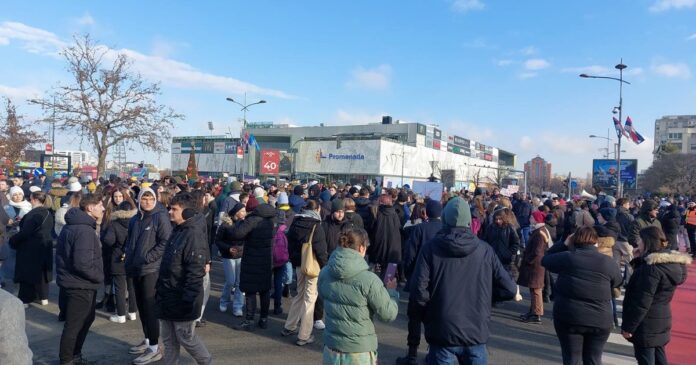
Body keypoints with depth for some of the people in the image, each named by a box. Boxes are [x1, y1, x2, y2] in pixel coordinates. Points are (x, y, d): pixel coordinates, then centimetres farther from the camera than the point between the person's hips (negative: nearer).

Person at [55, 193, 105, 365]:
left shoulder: (73, 225, 10)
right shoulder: (85, 230, -23)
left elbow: (67, 255, 17)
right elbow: (82, 264, -29)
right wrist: (99, 277, -13)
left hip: (75, 283, 10)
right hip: (80, 285, -10)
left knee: (86, 319, 23)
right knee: (74, 325, 5)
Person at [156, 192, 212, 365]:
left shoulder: (194, 235, -22)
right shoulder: (177, 231, 9)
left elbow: (195, 273, -25)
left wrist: (188, 300, -24)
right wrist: (160, 289, 19)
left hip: (182, 299, -9)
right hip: (168, 296, 9)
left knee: (186, 338, 7)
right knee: (169, 340, 16)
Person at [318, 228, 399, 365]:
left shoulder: (324, 273, -7)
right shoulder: (369, 280, -23)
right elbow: (389, 314, -14)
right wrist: (392, 291, 3)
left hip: (331, 348, 4)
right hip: (360, 353, -4)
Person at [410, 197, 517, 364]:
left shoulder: (431, 248, -8)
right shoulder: (485, 249, -3)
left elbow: (419, 290, -15)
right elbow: (509, 289, -1)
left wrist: (429, 313, 3)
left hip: (442, 332, -1)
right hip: (476, 332, 2)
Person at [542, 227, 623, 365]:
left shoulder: (566, 257, -7)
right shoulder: (608, 262, -3)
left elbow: (545, 260, 10)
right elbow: (618, 282, 15)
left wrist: (564, 244, 13)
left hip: (568, 318, -1)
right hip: (599, 321, 2)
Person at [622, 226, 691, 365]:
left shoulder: (652, 267, -22)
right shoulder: (670, 263, 6)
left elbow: (642, 302, -23)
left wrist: (628, 326, -17)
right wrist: (639, 260, 3)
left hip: (647, 324, -9)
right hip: (661, 320, 9)